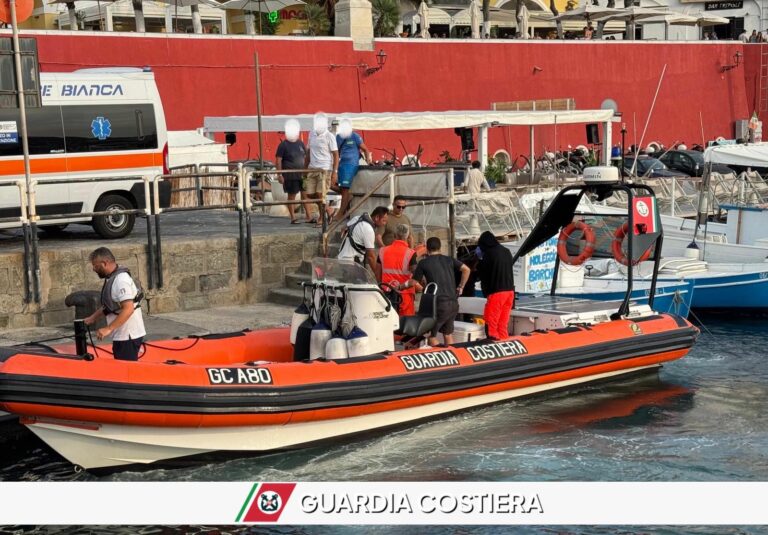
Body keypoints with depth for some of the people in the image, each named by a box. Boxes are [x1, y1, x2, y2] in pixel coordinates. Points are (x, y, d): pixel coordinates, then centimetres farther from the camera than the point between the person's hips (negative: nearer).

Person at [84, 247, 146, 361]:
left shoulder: (121, 280, -19)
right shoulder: (112, 278, 13)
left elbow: (128, 309, -27)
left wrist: (109, 329, -27)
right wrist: (93, 318, 16)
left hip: (128, 336, -10)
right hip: (122, 336, 10)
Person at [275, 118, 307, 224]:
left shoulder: (301, 143, 11)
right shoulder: (283, 145, -5)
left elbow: (306, 157, 19)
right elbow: (278, 160, -7)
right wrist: (280, 174, -13)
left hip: (302, 174, 5)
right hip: (290, 175, -5)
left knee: (305, 194, 4)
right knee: (291, 196, 3)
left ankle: (308, 216, 10)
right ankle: (293, 218, 12)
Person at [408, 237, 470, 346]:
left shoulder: (423, 263, -1)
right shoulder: (449, 260, 11)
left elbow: (414, 282, 1)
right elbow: (466, 269, 2)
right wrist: (461, 286, 11)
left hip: (439, 304, -5)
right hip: (453, 303, 5)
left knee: (431, 335, 4)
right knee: (448, 334, 18)